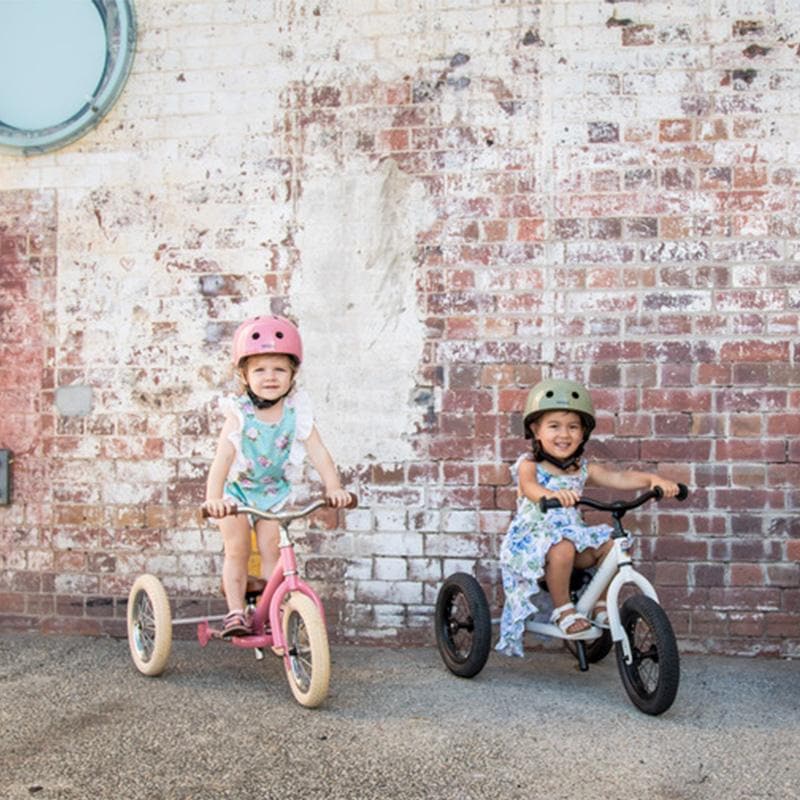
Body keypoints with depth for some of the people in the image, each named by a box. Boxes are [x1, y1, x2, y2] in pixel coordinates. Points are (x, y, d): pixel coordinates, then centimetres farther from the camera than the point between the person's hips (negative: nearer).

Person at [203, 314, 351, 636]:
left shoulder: (296, 411, -15)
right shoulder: (239, 414, -23)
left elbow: (317, 451, -18)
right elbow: (223, 457, -32)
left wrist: (333, 487, -32)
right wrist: (213, 498, -45)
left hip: (273, 490, 2)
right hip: (237, 489, -2)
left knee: (270, 550, 0)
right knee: (237, 551, -6)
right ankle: (235, 611, 4)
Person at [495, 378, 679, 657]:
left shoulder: (583, 468, 5)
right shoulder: (529, 465, -9)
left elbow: (618, 478, -6)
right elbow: (529, 487, -31)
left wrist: (652, 479, -24)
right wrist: (551, 494, -54)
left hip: (572, 534, 6)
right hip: (533, 538, -5)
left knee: (611, 543, -15)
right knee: (562, 548, -36)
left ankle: (600, 604, 3)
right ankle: (562, 609, -14)